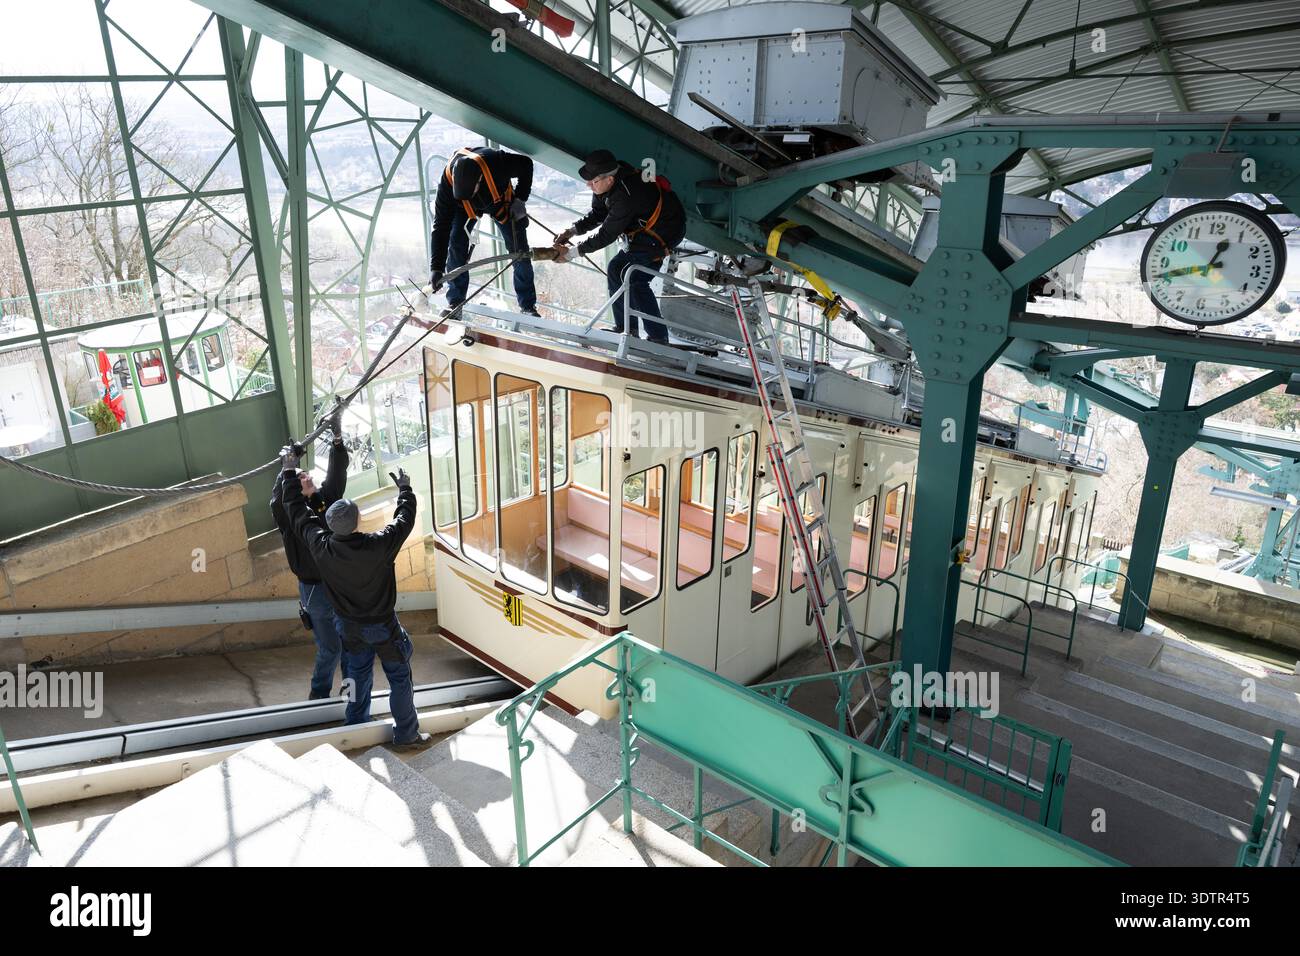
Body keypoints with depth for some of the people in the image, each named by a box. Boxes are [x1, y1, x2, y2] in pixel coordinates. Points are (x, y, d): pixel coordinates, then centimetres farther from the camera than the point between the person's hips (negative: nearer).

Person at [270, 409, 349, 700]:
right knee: (330, 648, 3)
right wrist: (288, 470, -33)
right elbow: (278, 503, -30)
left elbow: (337, 476, -7)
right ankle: (318, 695, 26)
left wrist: (337, 438, -16)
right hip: (315, 589, -4)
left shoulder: (326, 500, 3)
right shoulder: (289, 515, -9)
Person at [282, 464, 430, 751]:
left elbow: (298, 513, -6)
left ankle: (355, 724, 42)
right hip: (381, 626, -4)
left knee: (358, 673, 26)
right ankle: (407, 735, 21)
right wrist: (405, 489, 5)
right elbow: (404, 519, -14)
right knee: (400, 678, 12)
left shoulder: (321, 547, -21)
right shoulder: (379, 545, -31)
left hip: (348, 625, 4)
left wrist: (290, 473, 5)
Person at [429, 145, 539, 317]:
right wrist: (436, 267, -36)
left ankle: (528, 306, 4)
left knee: (520, 251, -6)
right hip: (465, 208, 0)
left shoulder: (496, 162, -42)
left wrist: (520, 199, -24)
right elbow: (441, 225, -33)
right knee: (455, 245, -18)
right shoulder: (447, 181, -37)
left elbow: (526, 164, -19)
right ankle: (455, 302, -5)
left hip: (502, 202, 0)